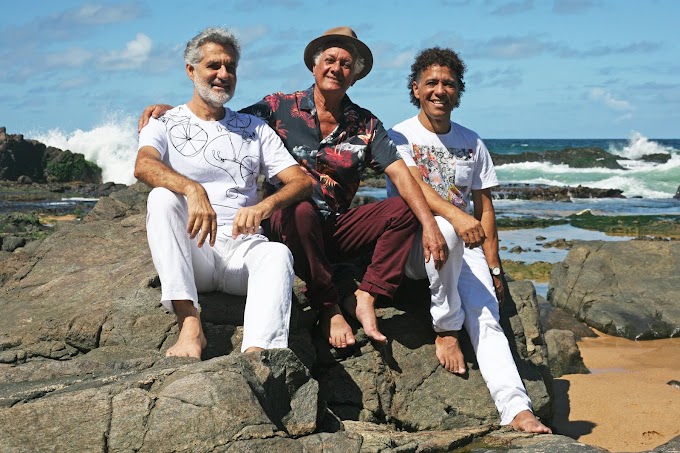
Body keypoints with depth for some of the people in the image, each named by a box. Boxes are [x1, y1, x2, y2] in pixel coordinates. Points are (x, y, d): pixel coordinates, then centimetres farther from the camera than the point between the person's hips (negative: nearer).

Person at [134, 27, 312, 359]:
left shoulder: (254, 129, 19)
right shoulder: (165, 125, 11)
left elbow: (302, 181, 7)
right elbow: (143, 166, -13)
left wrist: (264, 207, -16)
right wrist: (193, 189, -34)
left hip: (242, 249, 1)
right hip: (188, 254, -1)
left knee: (277, 254, -32)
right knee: (163, 197, -30)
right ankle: (190, 325, -39)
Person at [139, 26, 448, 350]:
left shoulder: (365, 125, 6)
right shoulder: (280, 108, 1)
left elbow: (400, 174, -4)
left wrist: (430, 225, -17)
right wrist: (168, 109, -13)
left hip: (336, 231, 3)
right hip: (286, 223, -3)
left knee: (402, 210, -18)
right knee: (303, 210, -38)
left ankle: (364, 298, -18)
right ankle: (328, 308, -20)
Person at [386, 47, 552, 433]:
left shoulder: (471, 143, 14)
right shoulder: (401, 136, 1)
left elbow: (484, 208, 12)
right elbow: (413, 185, -19)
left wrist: (494, 269, 2)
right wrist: (454, 216, -38)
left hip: (465, 246, 4)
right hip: (410, 245, -3)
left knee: (486, 319, -20)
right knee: (444, 231, -40)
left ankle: (517, 410, -33)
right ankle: (446, 329, -22)